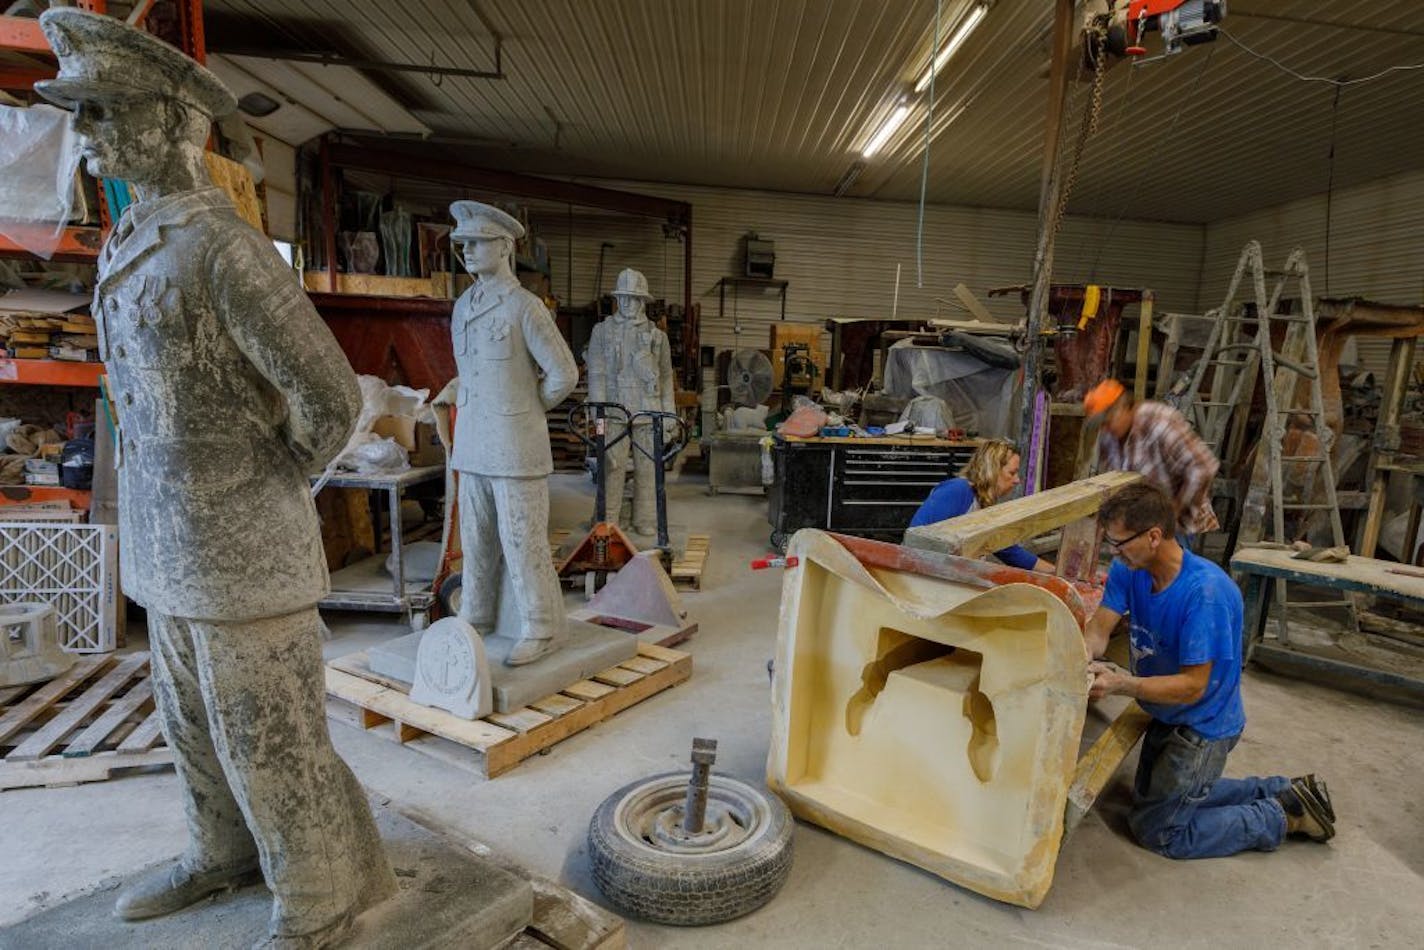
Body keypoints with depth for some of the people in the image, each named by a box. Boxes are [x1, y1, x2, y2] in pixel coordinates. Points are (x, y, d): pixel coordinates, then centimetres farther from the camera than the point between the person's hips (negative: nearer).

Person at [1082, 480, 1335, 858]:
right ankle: (1279, 792, 32)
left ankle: (1282, 817, 15)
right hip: (1166, 717, 8)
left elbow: (1193, 685, -31)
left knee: (1155, 830, 3)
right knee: (1160, 795, 28)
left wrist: (1121, 684, -43)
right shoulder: (1128, 570, -12)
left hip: (1203, 726, -8)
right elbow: (1098, 628, -17)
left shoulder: (1206, 592, -33)